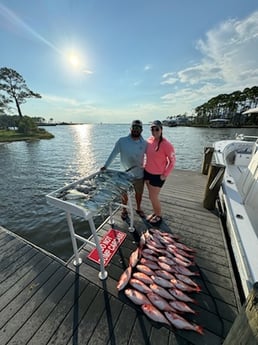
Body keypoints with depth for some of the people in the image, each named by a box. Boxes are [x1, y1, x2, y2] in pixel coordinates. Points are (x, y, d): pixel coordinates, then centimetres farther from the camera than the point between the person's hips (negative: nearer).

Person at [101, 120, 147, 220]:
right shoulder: (122, 141, -11)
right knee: (125, 194, 16)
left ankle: (138, 208, 46)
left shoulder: (144, 143, -5)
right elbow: (113, 154, -6)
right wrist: (105, 166, -8)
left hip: (139, 175, 2)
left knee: (139, 193, 19)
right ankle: (124, 210, 42)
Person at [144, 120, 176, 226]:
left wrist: (165, 174, -11)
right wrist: (145, 166, 10)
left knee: (153, 197, 4)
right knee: (151, 196, 18)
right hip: (147, 172, 6)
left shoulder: (166, 144, -19)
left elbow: (172, 161, -12)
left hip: (158, 175, -6)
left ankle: (159, 216, 30)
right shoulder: (149, 140, 0)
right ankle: (155, 213, 42)